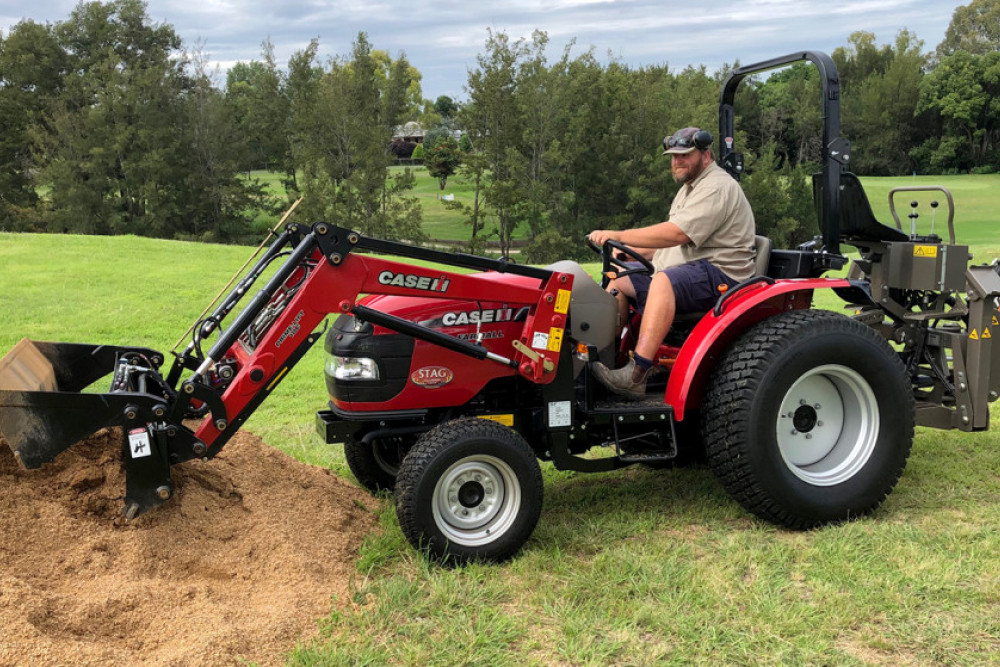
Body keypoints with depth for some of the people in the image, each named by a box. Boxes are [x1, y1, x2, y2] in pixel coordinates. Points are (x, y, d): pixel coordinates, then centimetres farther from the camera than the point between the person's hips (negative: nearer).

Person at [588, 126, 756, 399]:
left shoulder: (717, 187, -12)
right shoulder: (690, 188, 23)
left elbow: (676, 234, -25)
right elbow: (667, 243, 23)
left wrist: (618, 236, -24)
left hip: (720, 275, -11)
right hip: (690, 274, 11)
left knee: (663, 281, -37)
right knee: (620, 282, 4)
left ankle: (635, 376, -46)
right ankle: (602, 355, -1)